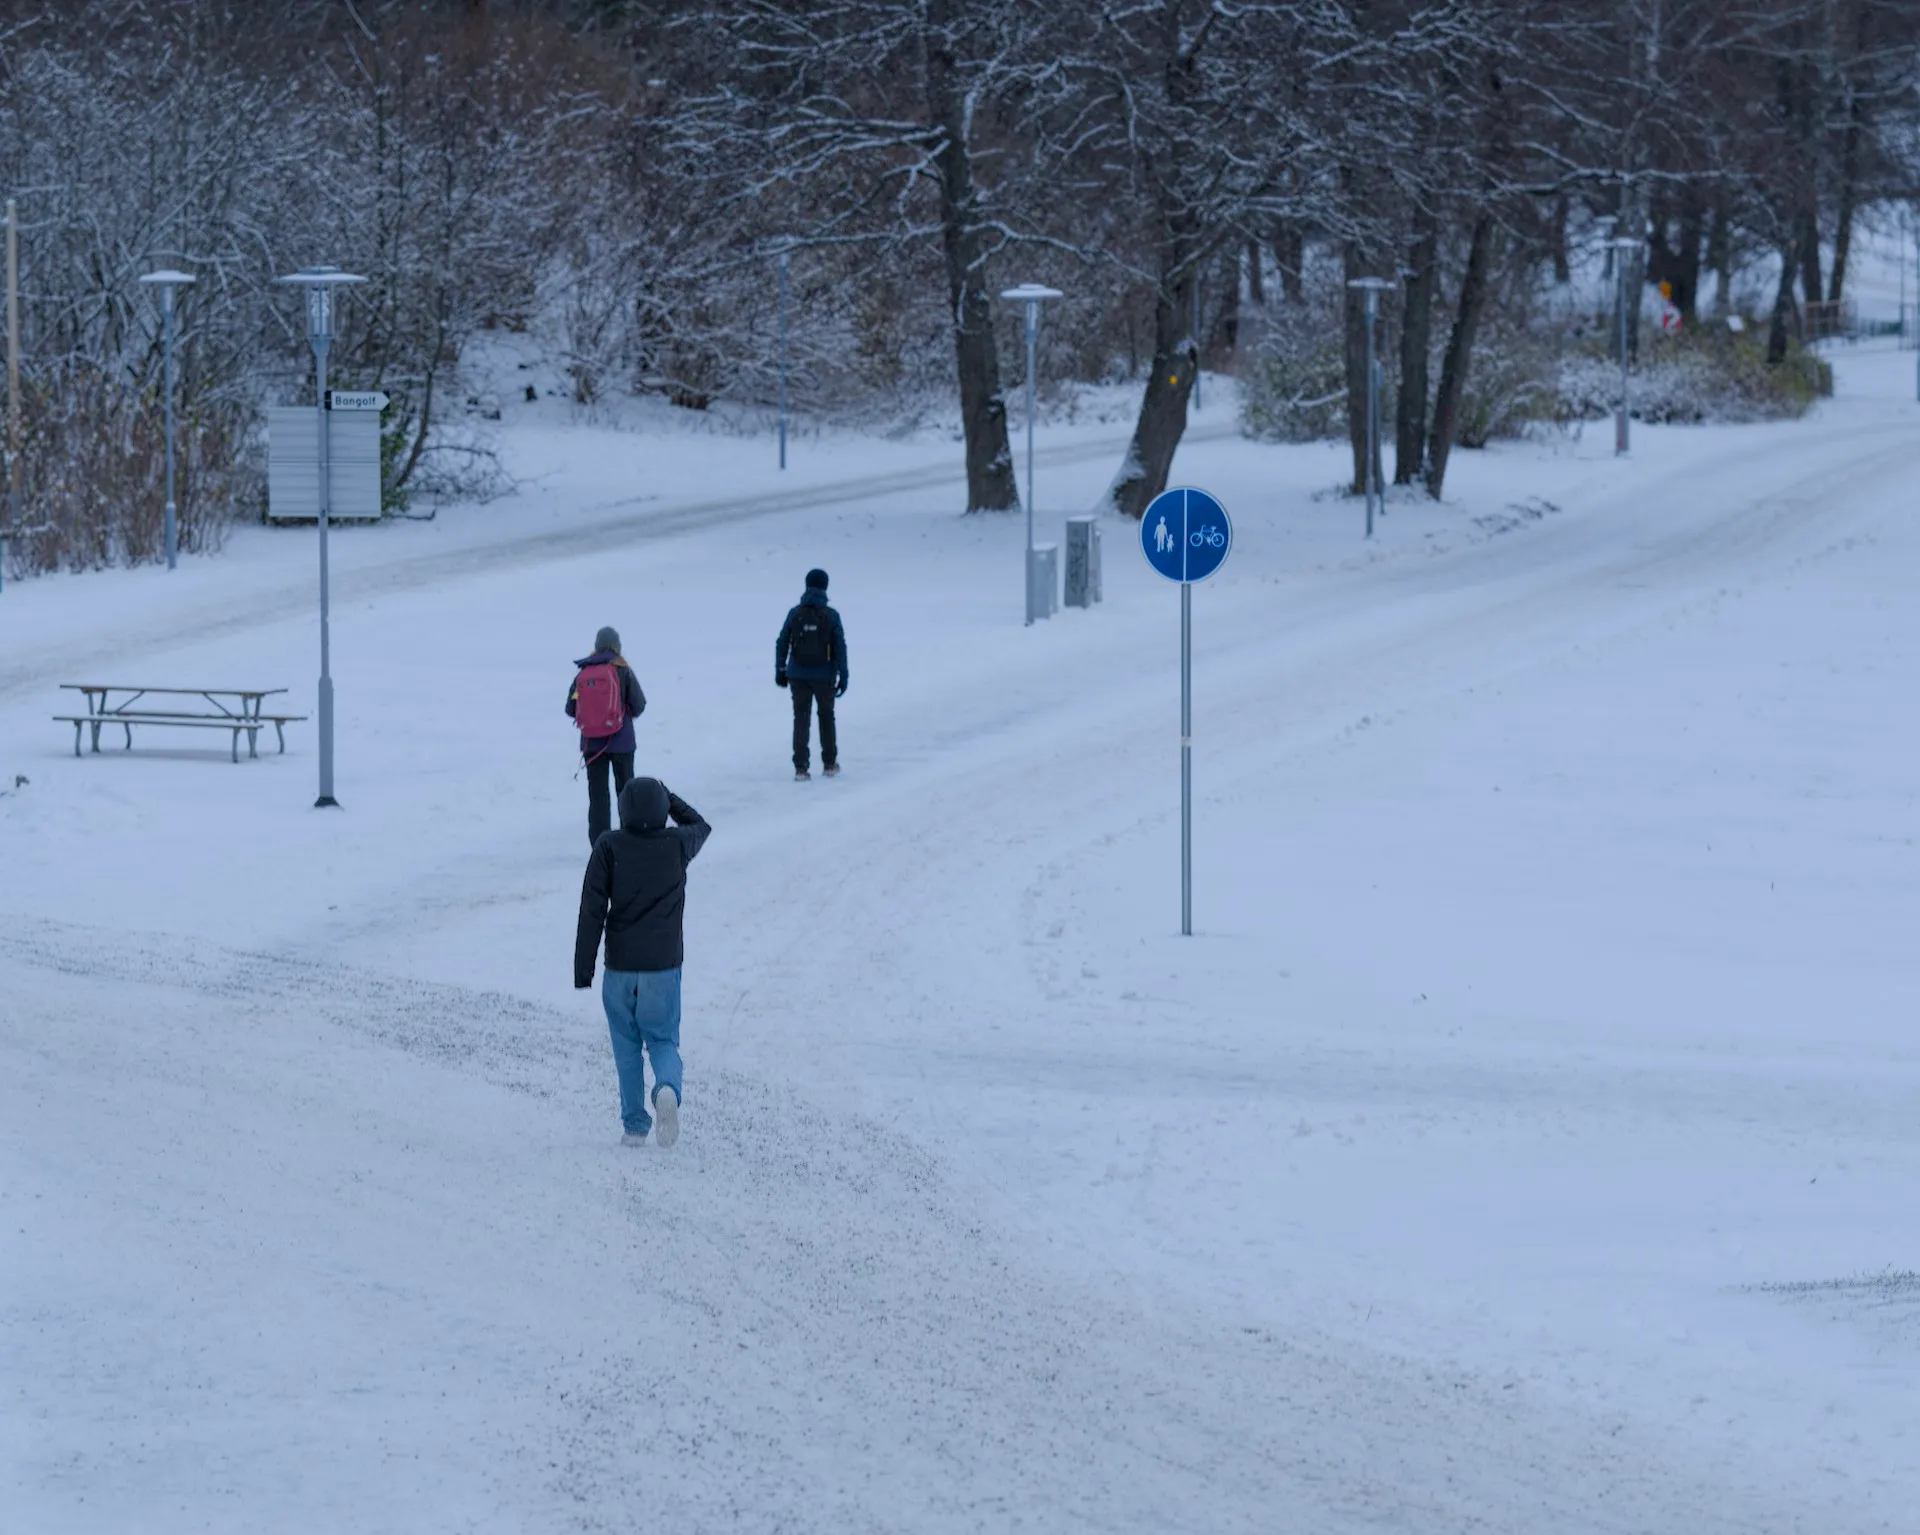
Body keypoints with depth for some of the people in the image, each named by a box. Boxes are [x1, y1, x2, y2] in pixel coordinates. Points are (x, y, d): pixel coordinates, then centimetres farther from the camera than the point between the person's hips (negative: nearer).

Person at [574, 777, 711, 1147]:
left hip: (620, 967, -1)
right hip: (664, 964, 1)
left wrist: (583, 968, -4)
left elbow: (592, 910, -8)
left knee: (627, 1048, 13)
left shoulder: (610, 847, -8)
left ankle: (634, 1124, 12)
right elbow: (700, 825, 22)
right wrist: (670, 798, 30)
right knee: (664, 1041, 11)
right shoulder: (678, 844, -4)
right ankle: (667, 1088, -21)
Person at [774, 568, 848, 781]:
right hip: (824, 675, 0)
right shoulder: (831, 616, -8)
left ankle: (801, 767, -3)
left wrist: (780, 670, 10)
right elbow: (840, 647, -9)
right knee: (826, 716, 17)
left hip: (798, 675, 0)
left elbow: (782, 643, 0)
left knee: (801, 719, 5)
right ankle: (830, 764, 22)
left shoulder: (795, 613, -4)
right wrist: (843, 676, -3)